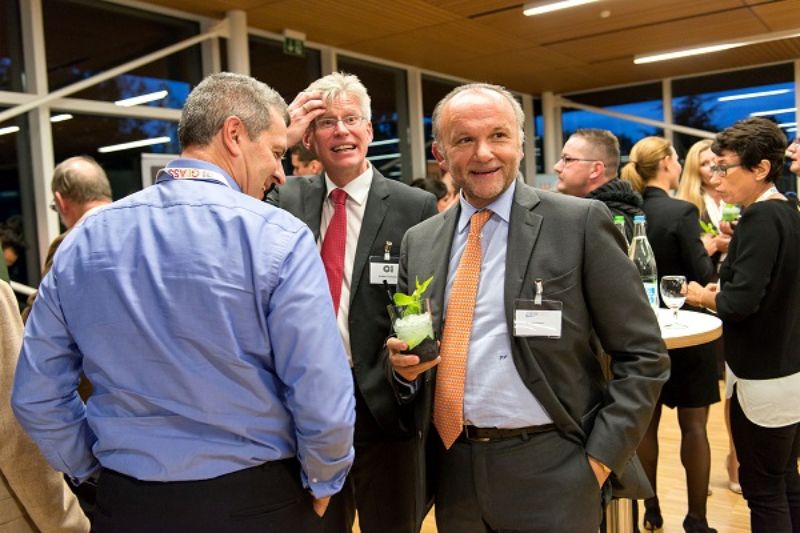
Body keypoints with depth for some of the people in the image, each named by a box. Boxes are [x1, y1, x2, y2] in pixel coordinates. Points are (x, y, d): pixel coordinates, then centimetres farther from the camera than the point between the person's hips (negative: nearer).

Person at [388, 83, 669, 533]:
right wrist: (405, 366, -8)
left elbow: (642, 355, -6)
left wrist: (600, 456, -10)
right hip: (453, 472, 4)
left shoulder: (581, 223, -8)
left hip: (550, 473, -4)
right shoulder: (419, 241, 5)